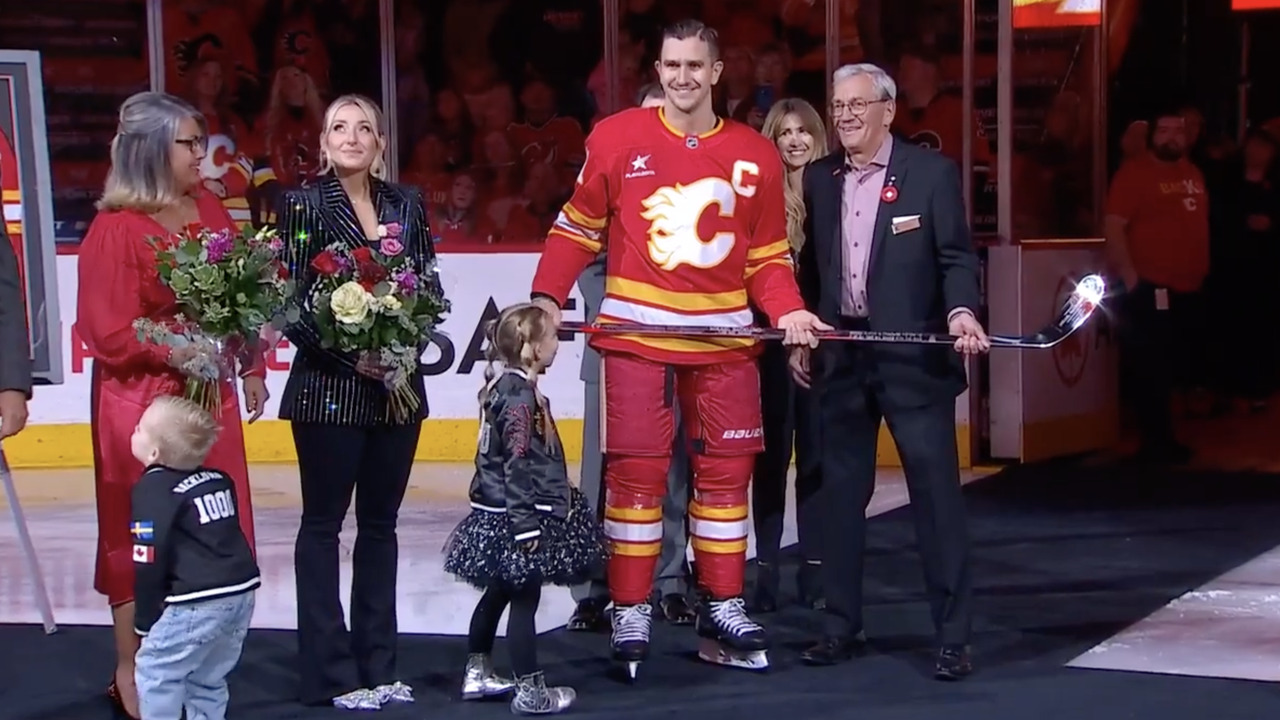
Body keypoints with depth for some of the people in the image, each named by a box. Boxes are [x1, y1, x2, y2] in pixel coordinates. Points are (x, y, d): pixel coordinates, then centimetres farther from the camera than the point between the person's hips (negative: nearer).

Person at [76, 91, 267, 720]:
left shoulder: (209, 209, 6)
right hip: (142, 401, -6)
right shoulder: (115, 230, -14)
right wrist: (173, 352, -25)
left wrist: (251, 367, 10)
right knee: (141, 538, 3)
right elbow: (108, 332, -16)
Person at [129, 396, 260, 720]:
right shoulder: (218, 479, 14)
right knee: (207, 678, 19)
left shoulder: (153, 489, -8)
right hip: (242, 591, 8)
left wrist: (146, 618, -2)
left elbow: (150, 561, -11)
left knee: (155, 670, 3)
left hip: (198, 603, -8)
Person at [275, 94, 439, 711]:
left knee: (381, 523, 11)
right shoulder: (304, 205, -4)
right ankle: (331, 674, 7)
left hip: (398, 386, 5)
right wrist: (351, 356, -15)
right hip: (329, 388, -5)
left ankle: (377, 665, 18)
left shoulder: (406, 203, 9)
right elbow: (293, 303, -9)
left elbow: (430, 286, 8)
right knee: (323, 524, 2)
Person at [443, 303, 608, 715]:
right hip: (515, 516, -10)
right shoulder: (519, 396, -20)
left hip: (500, 516, 10)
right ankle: (530, 691, 3)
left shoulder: (505, 385, 10)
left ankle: (477, 673, 29)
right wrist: (526, 523, -23)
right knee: (524, 599, -3)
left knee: (499, 592, 19)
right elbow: (516, 465, -23)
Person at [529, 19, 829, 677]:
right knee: (635, 472, -2)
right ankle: (629, 613, 8)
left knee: (726, 471, 8)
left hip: (725, 339, 3)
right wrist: (547, 297, -5)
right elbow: (578, 228, 4)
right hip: (637, 334, -3)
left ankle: (722, 610, 19)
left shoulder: (755, 156, 4)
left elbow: (768, 255, 7)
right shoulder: (616, 139, -2)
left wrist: (788, 310, -9)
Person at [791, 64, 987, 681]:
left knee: (936, 493, -3)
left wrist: (961, 311, -22)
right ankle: (841, 626, 20)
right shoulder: (819, 178, 10)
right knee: (841, 495, 9)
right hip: (840, 356, 4)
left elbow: (957, 256, -5)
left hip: (914, 357, -4)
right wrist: (800, 338, 13)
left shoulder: (932, 172, -3)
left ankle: (952, 637, 3)